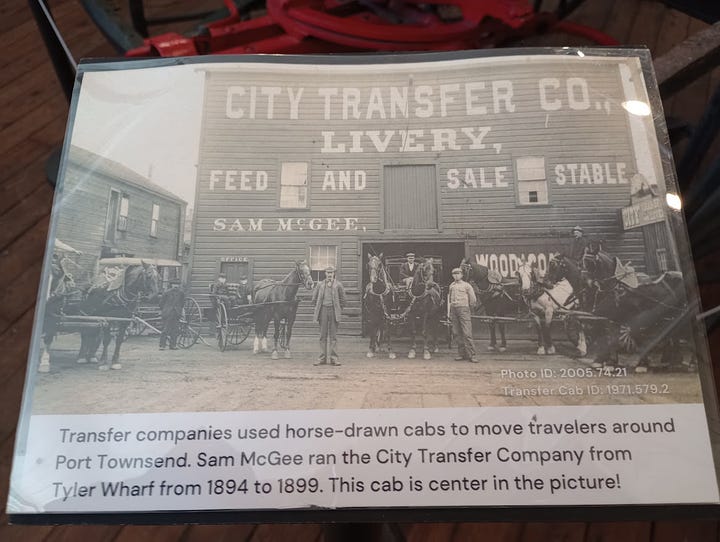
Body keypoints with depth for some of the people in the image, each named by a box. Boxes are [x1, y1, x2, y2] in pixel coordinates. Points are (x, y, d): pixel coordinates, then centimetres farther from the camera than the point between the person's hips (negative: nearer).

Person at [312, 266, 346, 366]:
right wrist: (318, 308, 8)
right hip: (323, 310, 2)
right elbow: (314, 298, 14)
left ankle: (333, 358, 5)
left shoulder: (338, 285, 3)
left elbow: (342, 299, 8)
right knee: (323, 335, 4)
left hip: (334, 311, -1)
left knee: (333, 336, 1)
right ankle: (323, 358, 9)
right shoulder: (320, 284, 8)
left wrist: (339, 309, 3)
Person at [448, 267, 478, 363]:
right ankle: (461, 354, 10)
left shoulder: (466, 285, 3)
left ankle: (471, 355, -11)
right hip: (453, 309, 5)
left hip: (463, 309, -4)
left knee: (467, 333, -10)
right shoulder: (451, 286, 15)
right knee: (457, 333, 4)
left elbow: (473, 299, 5)